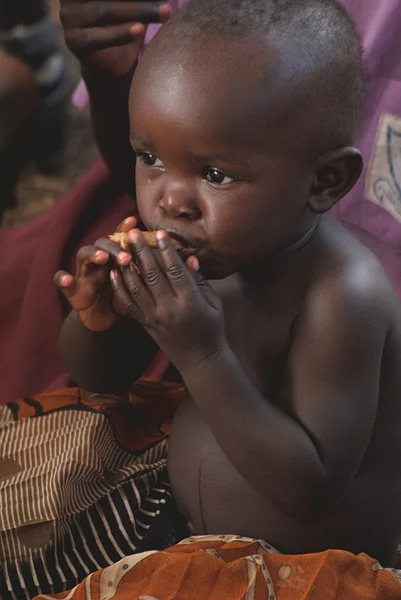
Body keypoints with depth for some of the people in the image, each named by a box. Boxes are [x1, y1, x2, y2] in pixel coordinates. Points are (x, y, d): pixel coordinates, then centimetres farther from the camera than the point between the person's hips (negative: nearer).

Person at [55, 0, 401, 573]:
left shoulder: (342, 297, -29)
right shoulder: (192, 244, -9)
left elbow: (311, 489, -29)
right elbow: (100, 376, 5)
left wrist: (203, 356, -35)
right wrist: (95, 318, -18)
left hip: (311, 572, -6)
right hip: (185, 525, 7)